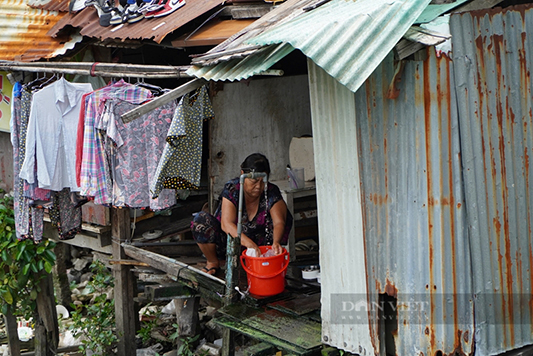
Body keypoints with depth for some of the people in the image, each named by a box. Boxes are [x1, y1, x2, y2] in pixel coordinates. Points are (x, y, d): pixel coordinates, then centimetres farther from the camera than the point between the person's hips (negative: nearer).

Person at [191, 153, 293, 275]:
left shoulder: (272, 192, -15)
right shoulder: (231, 189, -23)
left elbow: (279, 222, -27)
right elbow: (226, 224, -36)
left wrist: (276, 242, -51)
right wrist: (248, 243, -53)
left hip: (257, 240, 2)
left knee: (286, 217, -18)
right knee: (201, 220, -30)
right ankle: (213, 262, -7)